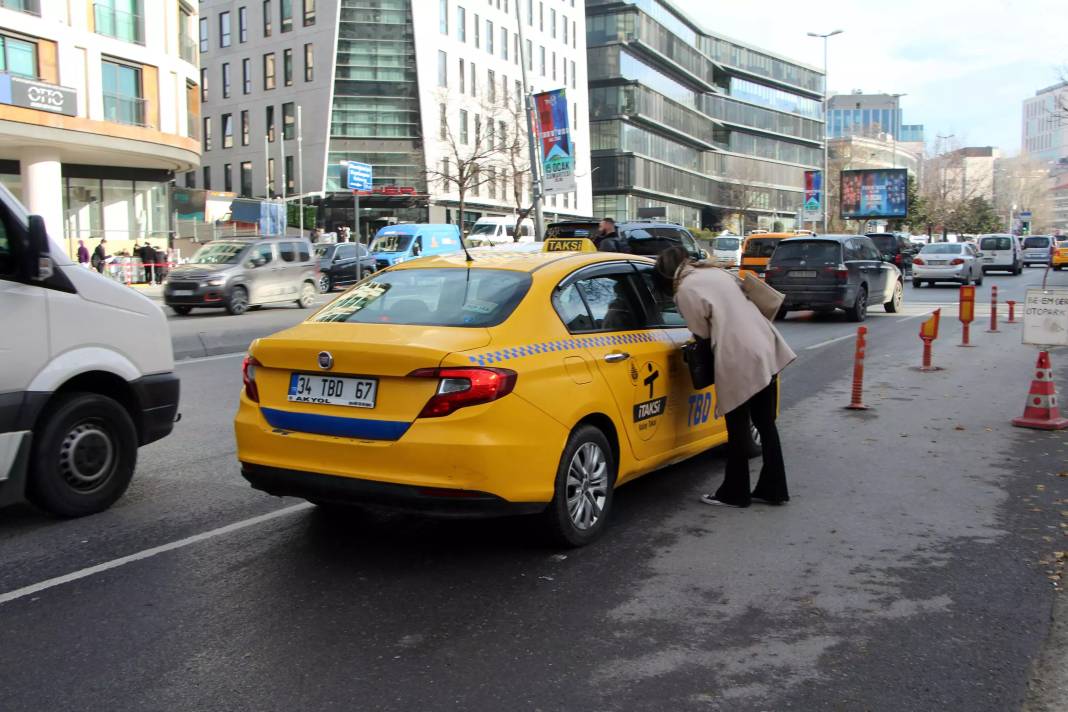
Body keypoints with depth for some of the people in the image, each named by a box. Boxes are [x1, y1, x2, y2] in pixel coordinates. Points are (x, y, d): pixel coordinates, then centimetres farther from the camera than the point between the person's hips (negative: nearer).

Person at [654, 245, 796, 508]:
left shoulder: (685, 290, -6)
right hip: (765, 349, 8)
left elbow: (702, 331, -1)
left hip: (738, 359, -8)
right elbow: (735, 312, 18)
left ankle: (734, 493, 16)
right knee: (766, 424, 15)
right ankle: (773, 489, 23)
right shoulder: (716, 272, 17)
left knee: (737, 429, 4)